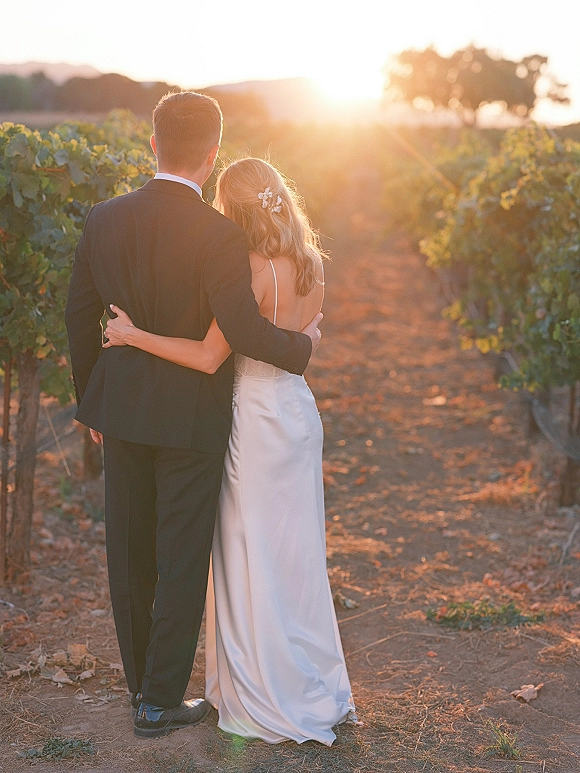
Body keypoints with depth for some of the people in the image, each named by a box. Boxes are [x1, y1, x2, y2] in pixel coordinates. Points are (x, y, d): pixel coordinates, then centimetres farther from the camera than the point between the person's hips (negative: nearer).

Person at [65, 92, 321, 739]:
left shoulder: (103, 220, -3)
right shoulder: (218, 236, -20)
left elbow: (79, 317, 4)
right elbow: (245, 332, -25)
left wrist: (91, 402, 17)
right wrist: (302, 345, -3)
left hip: (122, 411, 5)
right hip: (190, 419, -5)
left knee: (129, 553, 16)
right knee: (181, 560, 7)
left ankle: (141, 681, 32)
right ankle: (159, 703, 17)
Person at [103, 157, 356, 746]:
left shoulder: (253, 270, -19)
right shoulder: (310, 265, 4)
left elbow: (209, 357, -21)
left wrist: (133, 336, -13)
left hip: (259, 420, -8)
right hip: (298, 410, 8)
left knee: (252, 560, 4)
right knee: (294, 555, 17)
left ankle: (268, 705, 14)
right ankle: (314, 690, 29)